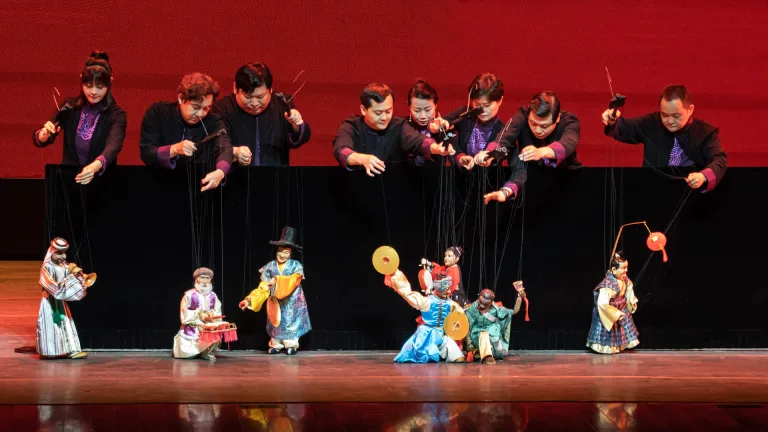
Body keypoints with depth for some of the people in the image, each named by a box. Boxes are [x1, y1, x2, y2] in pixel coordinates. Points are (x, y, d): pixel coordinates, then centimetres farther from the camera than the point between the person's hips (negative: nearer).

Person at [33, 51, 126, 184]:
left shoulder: (116, 115, -5)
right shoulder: (70, 107, 2)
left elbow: (113, 147, -23)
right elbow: (39, 139, -3)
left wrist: (94, 167, -42)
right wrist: (44, 135, -27)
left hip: (101, 179, -3)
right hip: (68, 177, 3)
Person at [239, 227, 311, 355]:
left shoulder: (296, 266, -6)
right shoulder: (270, 267, -1)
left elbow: (293, 280, -23)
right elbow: (263, 288, -1)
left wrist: (278, 280, -33)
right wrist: (249, 300, -11)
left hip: (291, 302, -2)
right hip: (275, 302, 2)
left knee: (290, 322, -1)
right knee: (276, 322, 5)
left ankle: (291, 345, 8)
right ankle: (276, 345, 15)